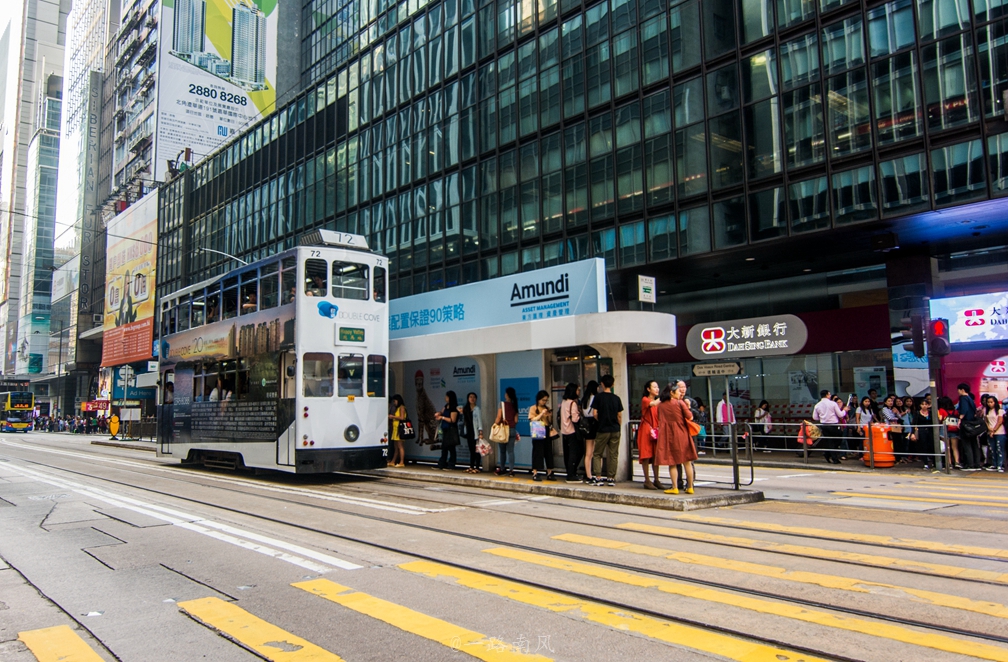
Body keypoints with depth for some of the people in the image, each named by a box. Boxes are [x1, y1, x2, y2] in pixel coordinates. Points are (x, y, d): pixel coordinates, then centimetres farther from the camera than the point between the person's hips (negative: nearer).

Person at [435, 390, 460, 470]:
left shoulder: (454, 408, -14)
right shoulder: (446, 406, 12)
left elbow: (452, 420, -18)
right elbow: (442, 412, 27)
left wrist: (442, 417, -12)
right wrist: (439, 414, 4)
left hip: (451, 430, -9)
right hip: (445, 430, 9)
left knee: (451, 448, -3)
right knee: (444, 448, 12)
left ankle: (451, 466, 2)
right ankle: (441, 465, 17)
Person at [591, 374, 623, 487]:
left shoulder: (598, 397, -6)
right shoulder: (616, 398, 2)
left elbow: (595, 414, -6)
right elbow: (620, 415, 4)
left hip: (603, 430, -2)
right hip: (615, 430, 2)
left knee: (597, 454, 7)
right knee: (613, 455, 7)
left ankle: (598, 477, 0)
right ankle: (611, 478, 8)